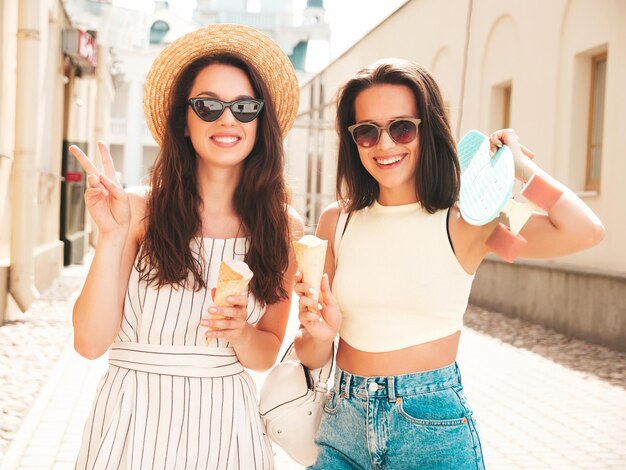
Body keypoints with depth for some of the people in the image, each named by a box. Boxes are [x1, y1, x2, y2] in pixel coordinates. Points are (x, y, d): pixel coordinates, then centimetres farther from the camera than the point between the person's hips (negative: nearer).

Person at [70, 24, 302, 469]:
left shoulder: (284, 227, -2)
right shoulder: (139, 210, -9)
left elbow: (266, 354, 5)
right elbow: (91, 341, -13)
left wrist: (240, 334, -15)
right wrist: (112, 237, -21)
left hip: (226, 425, 2)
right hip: (134, 420, -2)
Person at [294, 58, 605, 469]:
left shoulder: (462, 225, -7)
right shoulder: (337, 223, 2)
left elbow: (585, 231, -25)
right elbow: (313, 356, 7)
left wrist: (519, 165, -10)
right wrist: (319, 333, -17)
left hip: (433, 428, -3)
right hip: (344, 424, 3)